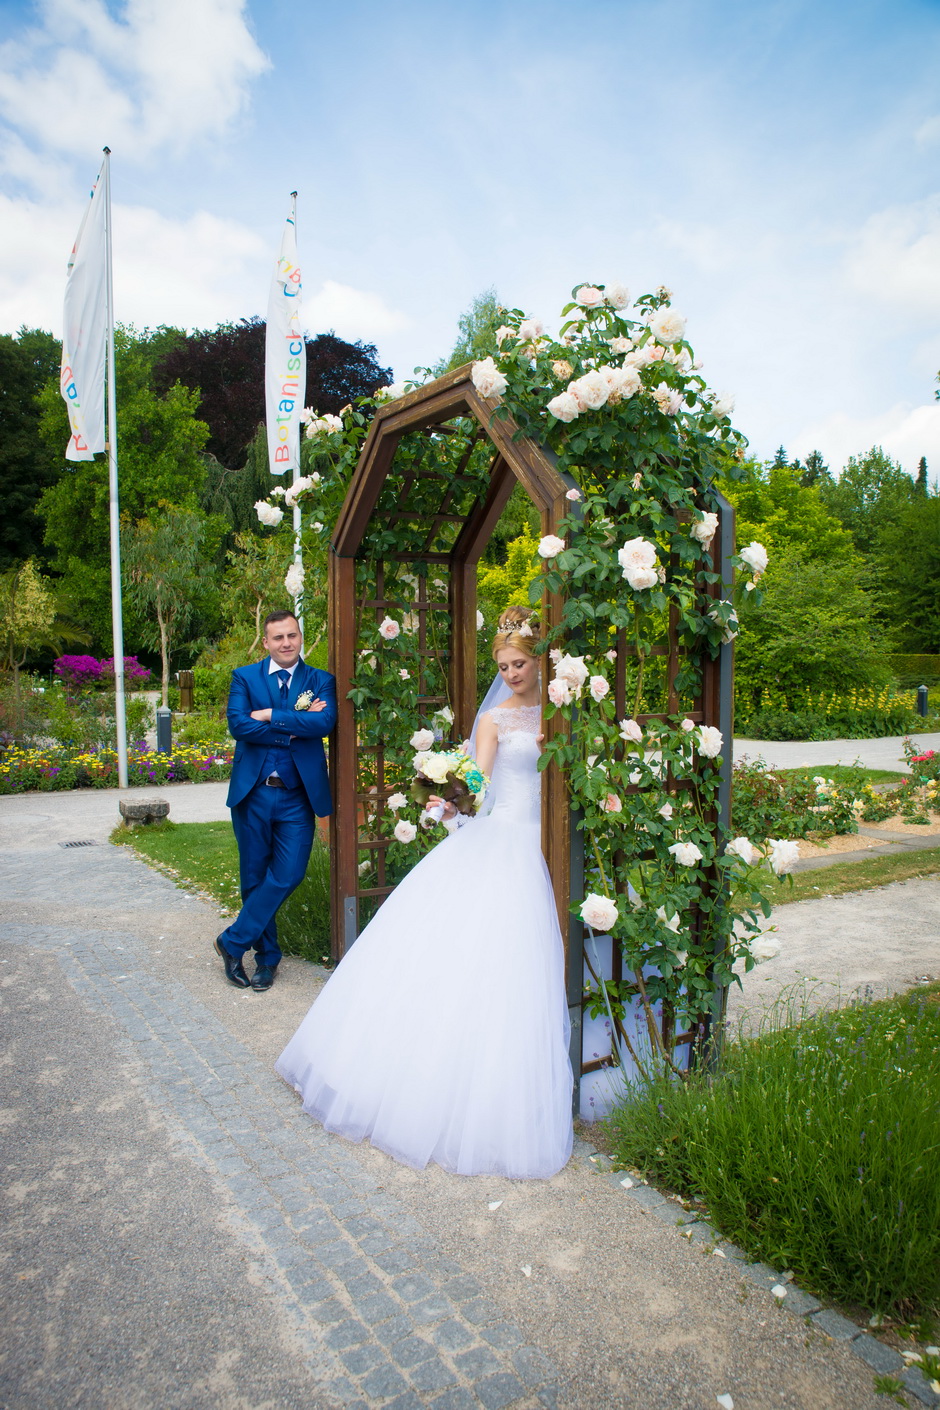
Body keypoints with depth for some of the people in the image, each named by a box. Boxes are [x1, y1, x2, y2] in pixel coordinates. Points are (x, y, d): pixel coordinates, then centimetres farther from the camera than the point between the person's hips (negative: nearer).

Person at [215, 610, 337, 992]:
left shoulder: (320, 681, 6)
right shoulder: (244, 677, 5)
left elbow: (325, 721, -14)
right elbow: (238, 725, -12)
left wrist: (270, 715, -14)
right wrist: (295, 727, -14)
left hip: (297, 795, 0)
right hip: (252, 792, 0)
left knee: (288, 875, -5)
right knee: (254, 878, 9)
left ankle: (234, 941, 14)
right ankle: (267, 955, 27)